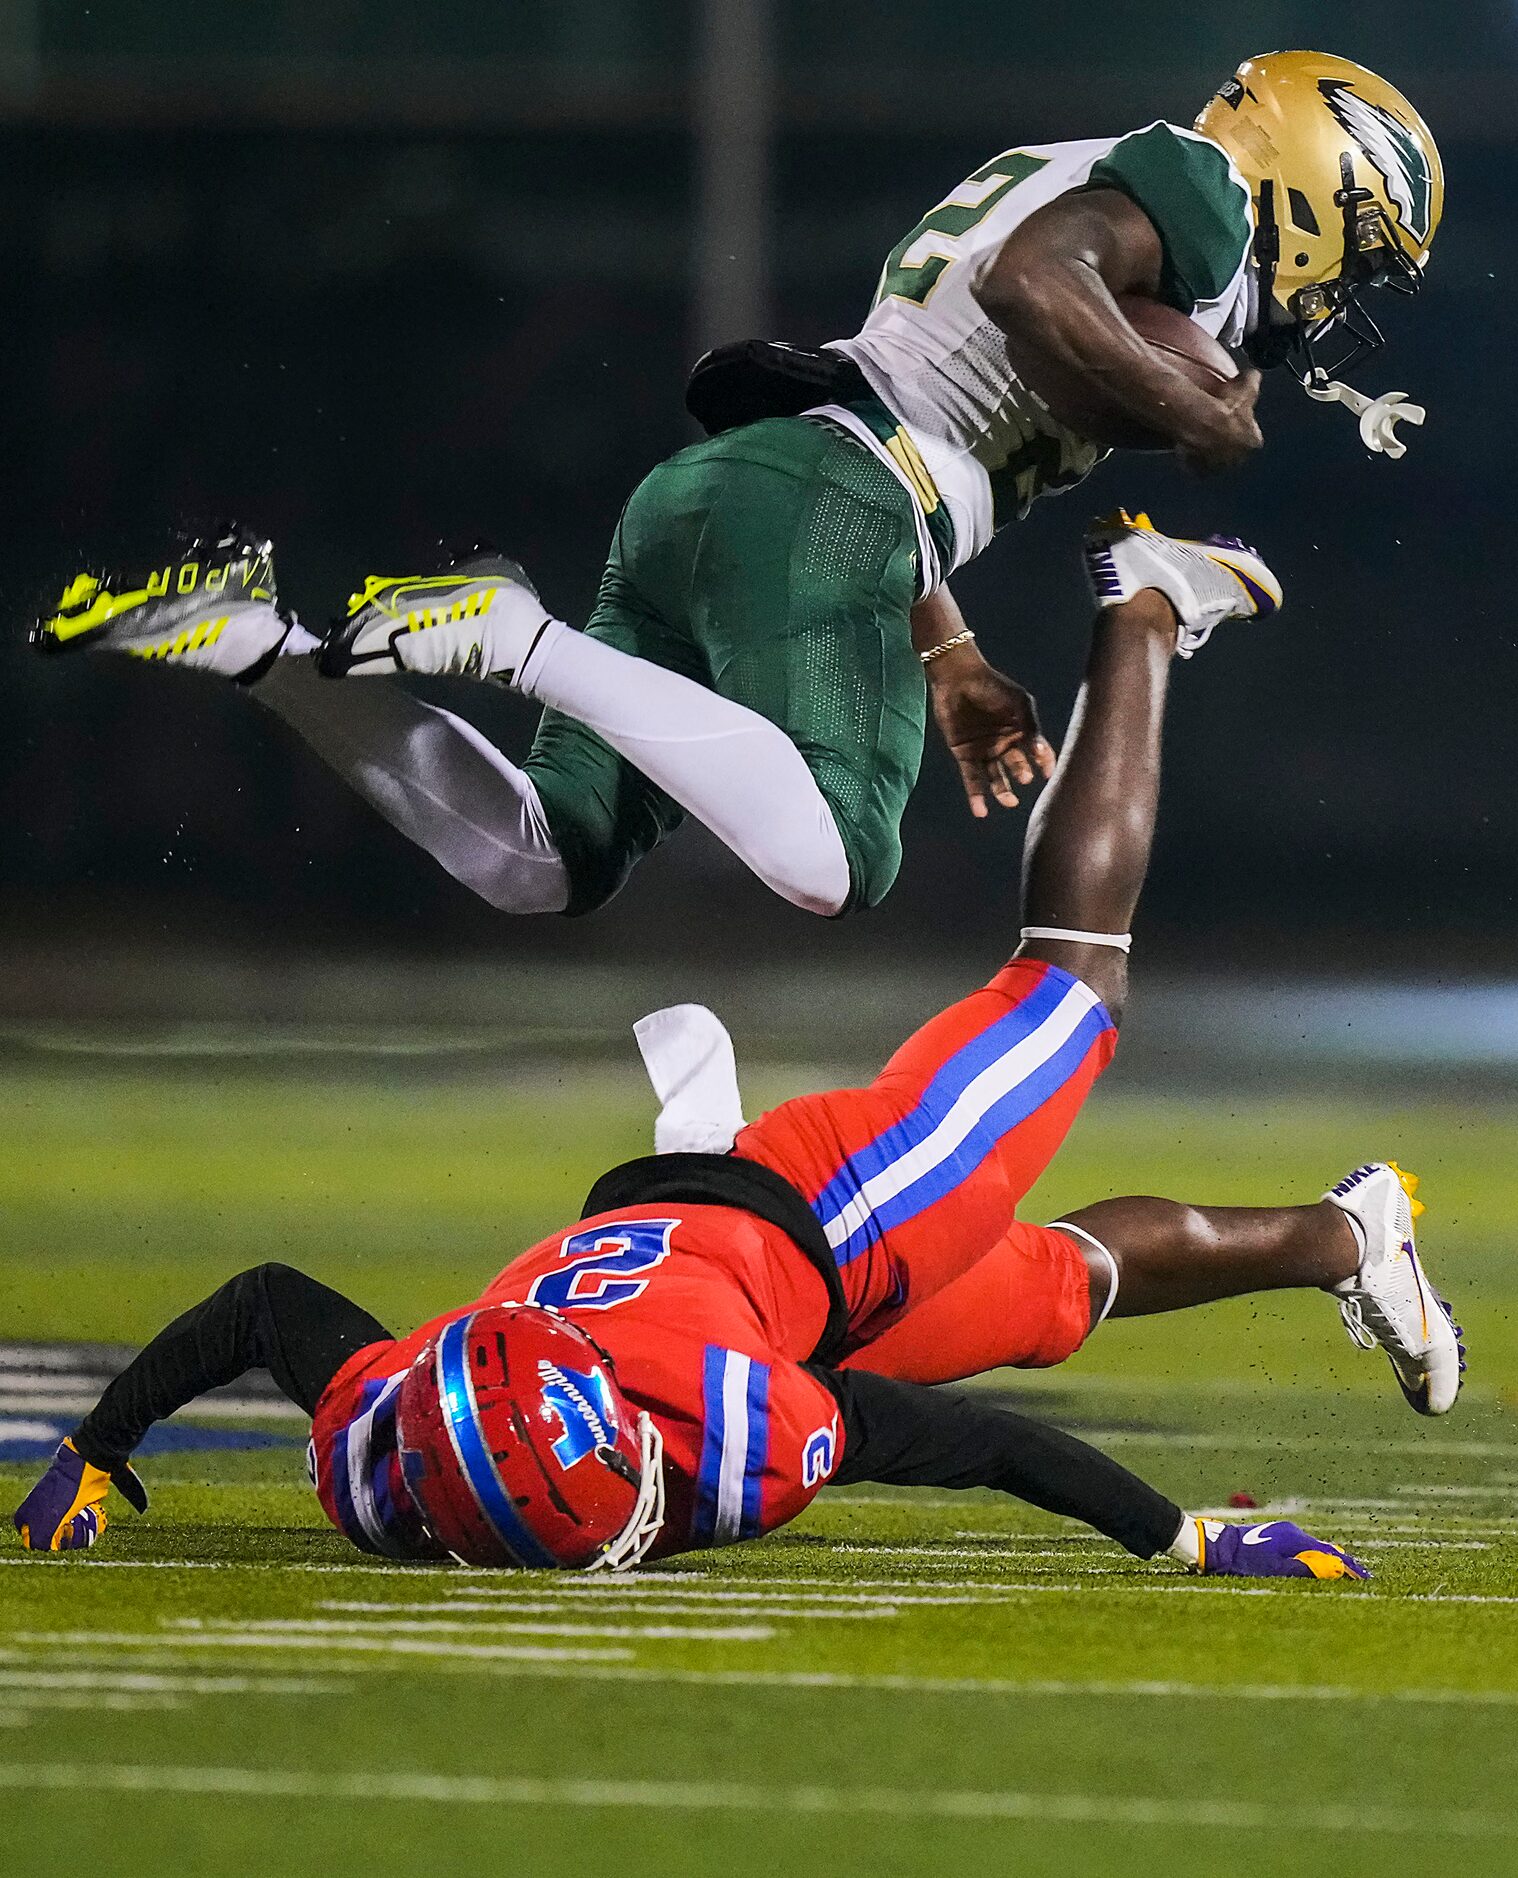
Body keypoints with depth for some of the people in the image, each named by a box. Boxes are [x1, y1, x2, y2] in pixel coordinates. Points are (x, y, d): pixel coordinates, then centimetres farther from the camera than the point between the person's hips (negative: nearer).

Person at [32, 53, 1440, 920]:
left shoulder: (1057, 180, 32)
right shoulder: (1199, 189, 3)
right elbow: (1031, 283, -19)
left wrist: (948, 662, 30)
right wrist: (1202, 420, -8)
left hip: (708, 490, 10)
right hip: (822, 501, -9)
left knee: (543, 863, 6)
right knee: (829, 861, -26)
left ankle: (255, 641, -3)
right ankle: (511, 635, -24)